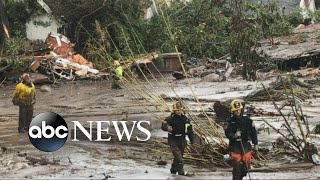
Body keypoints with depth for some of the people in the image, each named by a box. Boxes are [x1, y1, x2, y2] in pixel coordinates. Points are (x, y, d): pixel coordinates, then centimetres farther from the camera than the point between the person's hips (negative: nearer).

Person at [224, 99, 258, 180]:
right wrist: (234, 135, -30)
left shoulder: (247, 120, 5)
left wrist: (255, 144, 10)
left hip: (246, 146, 3)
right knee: (237, 167, -5)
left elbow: (253, 132, 10)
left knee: (246, 166, 7)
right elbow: (227, 133, -10)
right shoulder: (229, 122, -2)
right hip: (235, 147, -3)